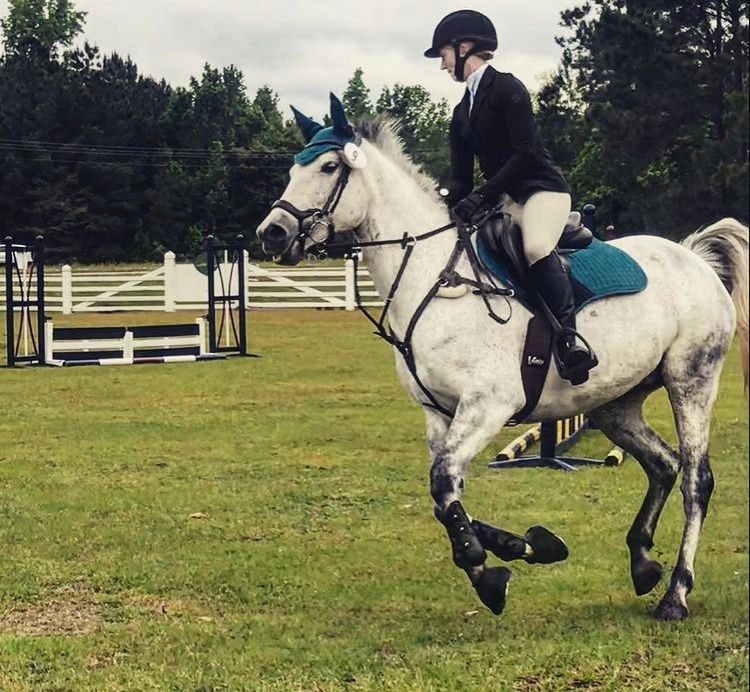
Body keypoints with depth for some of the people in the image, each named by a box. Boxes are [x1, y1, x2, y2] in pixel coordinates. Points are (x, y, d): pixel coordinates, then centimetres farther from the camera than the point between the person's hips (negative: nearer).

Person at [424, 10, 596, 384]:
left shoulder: (506, 88, -8)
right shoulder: (462, 112, 15)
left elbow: (525, 153, -18)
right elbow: (460, 178, 14)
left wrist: (481, 196, -24)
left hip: (541, 189, -9)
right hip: (502, 198, 10)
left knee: (536, 247, -37)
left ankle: (570, 337, -38)